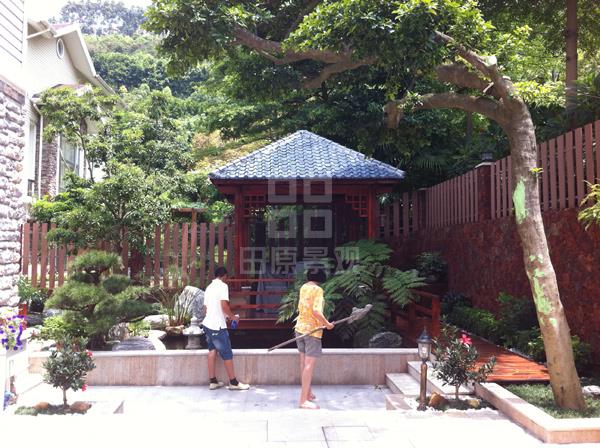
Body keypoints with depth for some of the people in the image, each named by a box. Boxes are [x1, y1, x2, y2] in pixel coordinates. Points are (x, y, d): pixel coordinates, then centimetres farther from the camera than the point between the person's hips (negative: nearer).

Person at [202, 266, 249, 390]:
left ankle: (213, 381, 15)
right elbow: (224, 306, -18)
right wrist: (233, 317, -3)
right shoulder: (223, 286, -9)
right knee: (227, 353, -1)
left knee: (212, 351, 13)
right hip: (217, 325, -8)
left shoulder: (209, 287, 15)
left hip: (207, 323, 8)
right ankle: (233, 382, 6)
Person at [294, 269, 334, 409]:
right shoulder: (317, 289, -15)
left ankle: (307, 392, 32)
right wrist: (327, 324, -13)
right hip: (312, 330, -8)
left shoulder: (303, 287, 7)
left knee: (304, 362, 18)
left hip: (300, 328, 8)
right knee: (309, 365, -6)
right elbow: (316, 311, -25)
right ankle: (303, 400, -6)